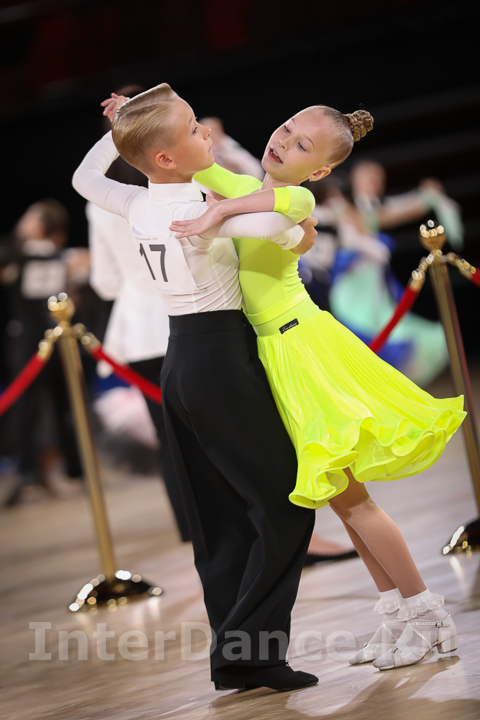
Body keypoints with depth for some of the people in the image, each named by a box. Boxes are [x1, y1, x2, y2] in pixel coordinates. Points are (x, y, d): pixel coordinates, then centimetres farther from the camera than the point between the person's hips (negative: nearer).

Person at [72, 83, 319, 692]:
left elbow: (84, 177, 24)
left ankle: (234, 656, 9)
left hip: (178, 364, 8)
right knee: (285, 504, -3)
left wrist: (118, 129, 22)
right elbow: (271, 223, -36)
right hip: (221, 357, -8)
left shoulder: (137, 205, 4)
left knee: (222, 519, 10)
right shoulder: (198, 213, -18)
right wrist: (297, 235, -15)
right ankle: (247, 647, -9)